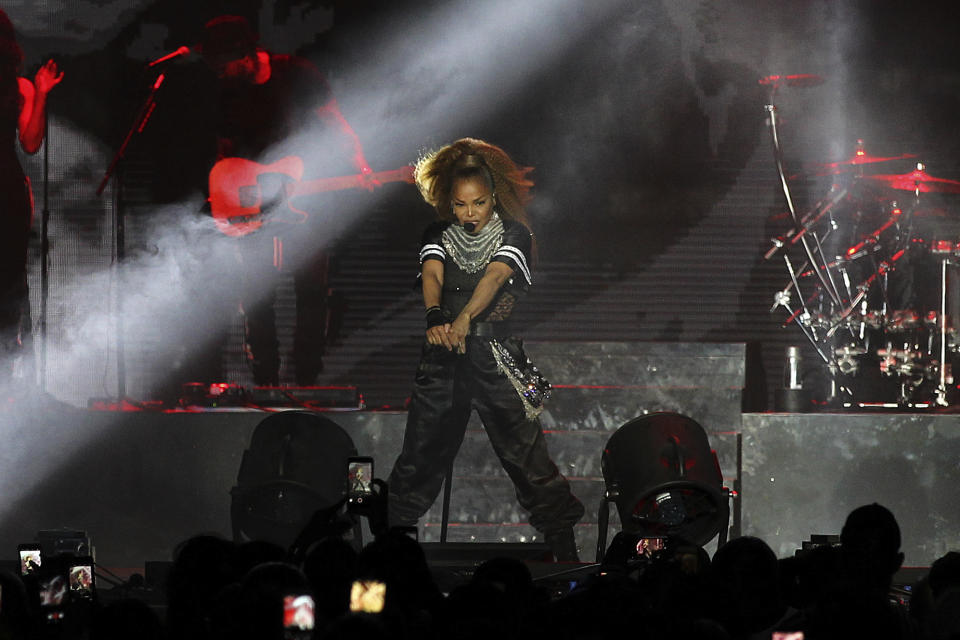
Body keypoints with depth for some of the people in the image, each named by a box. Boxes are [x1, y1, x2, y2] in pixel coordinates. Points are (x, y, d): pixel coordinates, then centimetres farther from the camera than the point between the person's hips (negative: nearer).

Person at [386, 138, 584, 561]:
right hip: (443, 355, 3)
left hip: (496, 355, -3)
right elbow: (432, 276, -12)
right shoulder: (439, 236, 8)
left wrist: (464, 319, -37)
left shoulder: (514, 234, 0)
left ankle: (564, 549, -2)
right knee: (421, 452, 5)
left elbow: (494, 275, -18)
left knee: (526, 453, -6)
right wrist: (436, 318, -34)